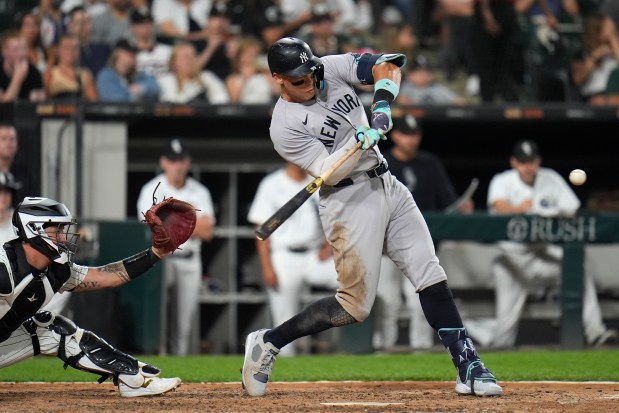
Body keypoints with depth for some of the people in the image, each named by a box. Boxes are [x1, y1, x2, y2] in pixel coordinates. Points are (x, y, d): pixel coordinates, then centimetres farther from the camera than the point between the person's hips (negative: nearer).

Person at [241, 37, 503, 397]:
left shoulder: (332, 69, 1)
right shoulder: (285, 127, -14)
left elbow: (387, 64, -4)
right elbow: (328, 172, -19)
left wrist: (383, 104, -20)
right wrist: (362, 140, -31)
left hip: (387, 186, 6)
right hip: (349, 201, -6)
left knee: (431, 275, -2)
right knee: (356, 305, -9)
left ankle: (468, 367, -2)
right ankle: (268, 343, 4)